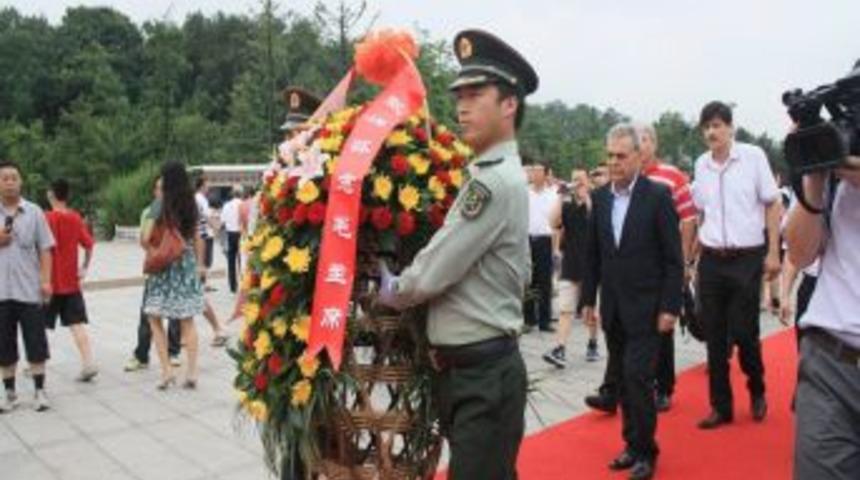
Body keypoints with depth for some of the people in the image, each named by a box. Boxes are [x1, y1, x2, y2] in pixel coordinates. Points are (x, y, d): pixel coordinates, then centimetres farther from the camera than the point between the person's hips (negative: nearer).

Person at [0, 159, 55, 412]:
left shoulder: (34, 212, 3)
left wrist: (46, 280, -6)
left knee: (36, 343, 2)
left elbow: (45, 249, 1)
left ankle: (40, 391, 12)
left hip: (29, 289, -1)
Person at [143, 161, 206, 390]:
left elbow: (146, 239, -7)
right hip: (188, 264, 4)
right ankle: (191, 373, 8)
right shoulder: (192, 206, 4)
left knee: (155, 318, 8)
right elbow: (198, 240, 8)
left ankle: (166, 370, 2)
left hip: (164, 266, -4)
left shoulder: (161, 207, -9)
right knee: (187, 321, 8)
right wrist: (200, 265, 16)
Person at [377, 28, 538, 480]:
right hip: (472, 367, 10)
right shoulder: (496, 177, 13)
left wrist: (386, 291, 0)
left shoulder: (494, 182, -19)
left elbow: (430, 275, -20)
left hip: (484, 374, -10)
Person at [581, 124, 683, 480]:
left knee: (637, 377, -7)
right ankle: (633, 444, 25)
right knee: (623, 379, 11)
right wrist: (588, 299, 8)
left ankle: (645, 451, 10)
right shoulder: (600, 197, 5)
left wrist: (670, 307, -12)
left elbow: (673, 258, -8)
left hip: (646, 306, -5)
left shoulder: (658, 195, -8)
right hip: (612, 307, 5)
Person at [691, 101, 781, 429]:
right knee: (714, 337, 6)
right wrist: (693, 255, 11)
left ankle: (757, 391, 28)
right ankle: (721, 405, 18)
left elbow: (772, 205, -3)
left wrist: (773, 252, -8)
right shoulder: (701, 164, 6)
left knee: (743, 332, 0)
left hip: (748, 258, -3)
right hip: (711, 260, 4)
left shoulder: (753, 156, -5)